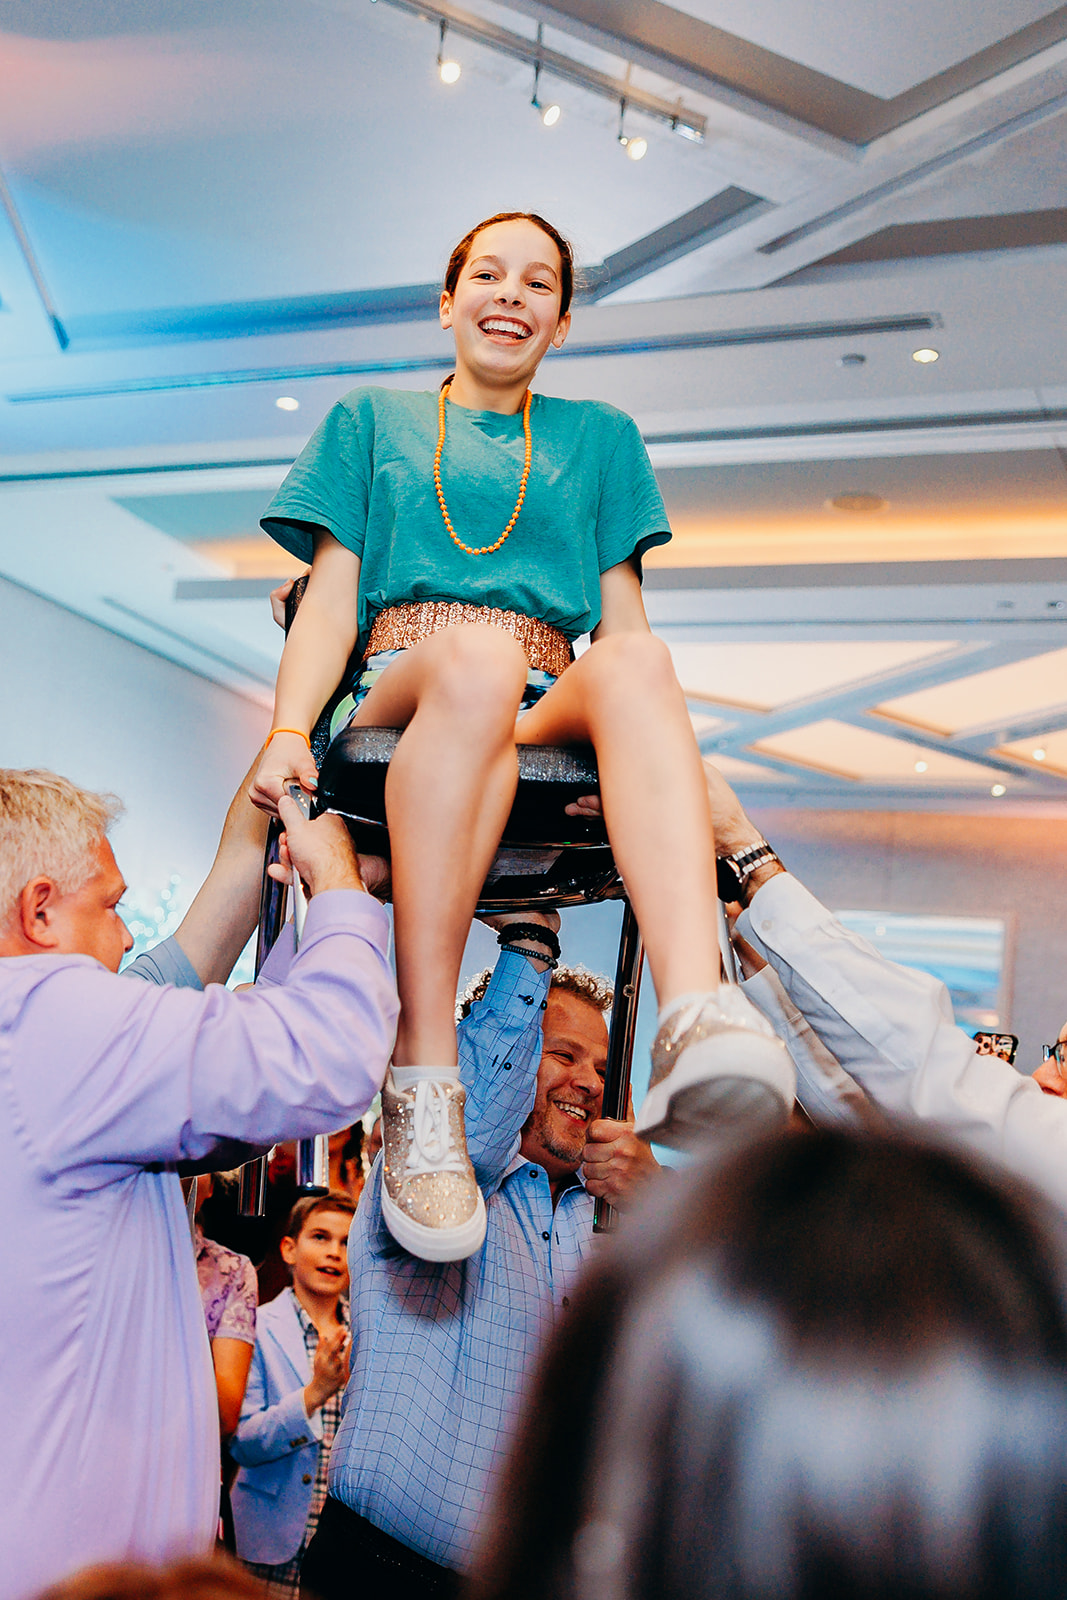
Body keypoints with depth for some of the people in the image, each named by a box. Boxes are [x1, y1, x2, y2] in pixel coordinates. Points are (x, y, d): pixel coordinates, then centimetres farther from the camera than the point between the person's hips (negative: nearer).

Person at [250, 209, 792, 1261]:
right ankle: (422, 1081, -43)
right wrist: (288, 729, -7)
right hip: (396, 706, -1)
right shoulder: (371, 421, 24)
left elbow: (622, 619, 15)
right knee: (474, 655, -39)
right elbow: (332, 601, 12)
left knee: (637, 664, -35)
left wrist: (670, 752, -6)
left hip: (546, 719, 1)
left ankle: (696, 1014, -61)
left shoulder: (599, 437, 26)